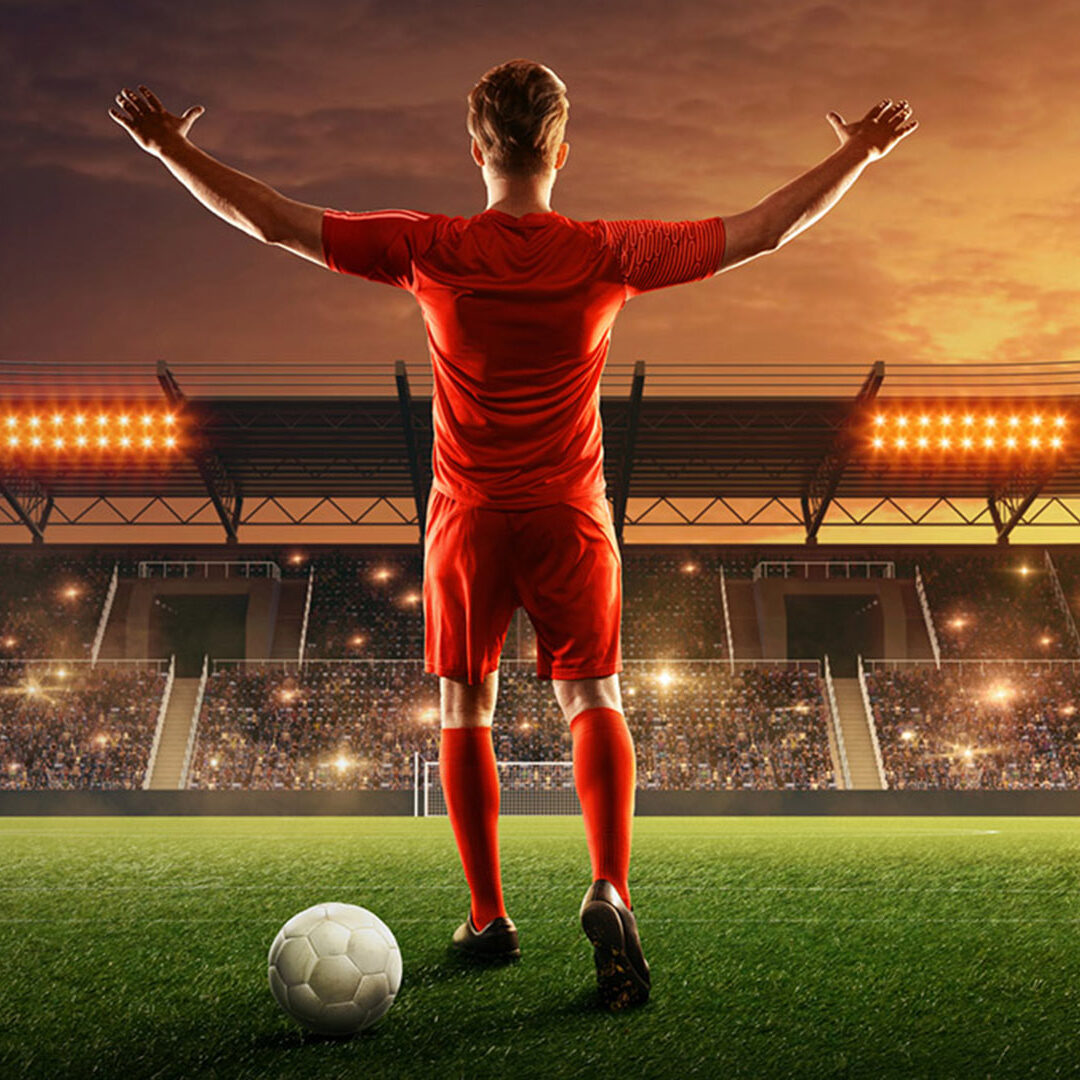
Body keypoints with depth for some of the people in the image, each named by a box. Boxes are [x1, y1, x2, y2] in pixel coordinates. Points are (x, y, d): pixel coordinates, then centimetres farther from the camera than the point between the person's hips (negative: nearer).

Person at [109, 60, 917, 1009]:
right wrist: (858, 153, 15)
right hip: (571, 514, 0)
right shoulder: (605, 254, -6)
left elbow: (274, 220, 0)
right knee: (593, 699, 9)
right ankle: (609, 889, -8)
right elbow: (760, 232, 1)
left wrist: (171, 148, 15)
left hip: (468, 514, 0)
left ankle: (488, 918, 18)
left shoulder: (430, 251, -6)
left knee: (465, 711, 12)